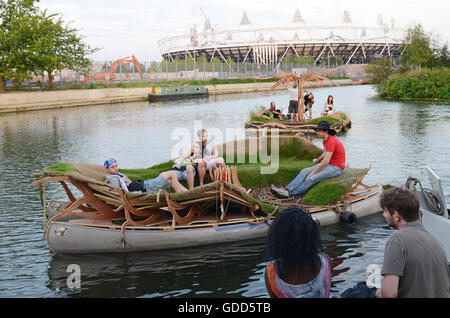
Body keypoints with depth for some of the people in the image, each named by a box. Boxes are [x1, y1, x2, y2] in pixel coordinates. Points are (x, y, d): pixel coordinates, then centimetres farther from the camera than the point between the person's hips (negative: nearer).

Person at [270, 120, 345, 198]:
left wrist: (312, 173, -19)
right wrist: (317, 160, 43)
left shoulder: (331, 141, -24)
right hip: (328, 165, 9)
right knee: (304, 172, -8)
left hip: (336, 168, -9)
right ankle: (287, 189, -23)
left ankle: (289, 193, -20)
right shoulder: (326, 140, 8)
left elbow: (325, 162, -26)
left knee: (311, 179, -24)